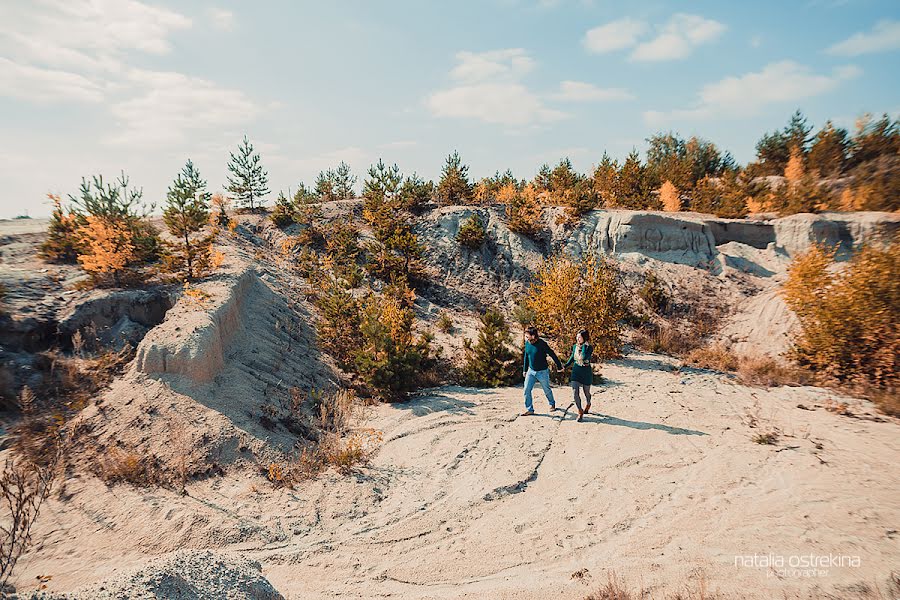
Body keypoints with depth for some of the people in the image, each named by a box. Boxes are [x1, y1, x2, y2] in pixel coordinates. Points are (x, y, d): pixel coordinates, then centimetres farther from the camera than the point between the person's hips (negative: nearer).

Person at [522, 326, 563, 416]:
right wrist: (525, 369, 15)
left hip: (542, 372, -5)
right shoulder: (527, 343, -2)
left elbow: (553, 355, -11)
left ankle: (552, 404, 39)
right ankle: (529, 409, 6)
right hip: (531, 371, 5)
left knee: (547, 390, 13)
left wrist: (559, 366, -4)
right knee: (527, 390, -4)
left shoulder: (542, 344, -20)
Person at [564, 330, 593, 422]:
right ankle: (580, 413, 1)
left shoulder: (589, 348, -15)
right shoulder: (575, 347, 0)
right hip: (576, 371, 3)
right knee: (575, 393, -9)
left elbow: (584, 357, -32)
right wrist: (565, 366, 18)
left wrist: (585, 345, -26)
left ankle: (588, 405, 47)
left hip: (586, 372, -3)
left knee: (586, 392, 15)